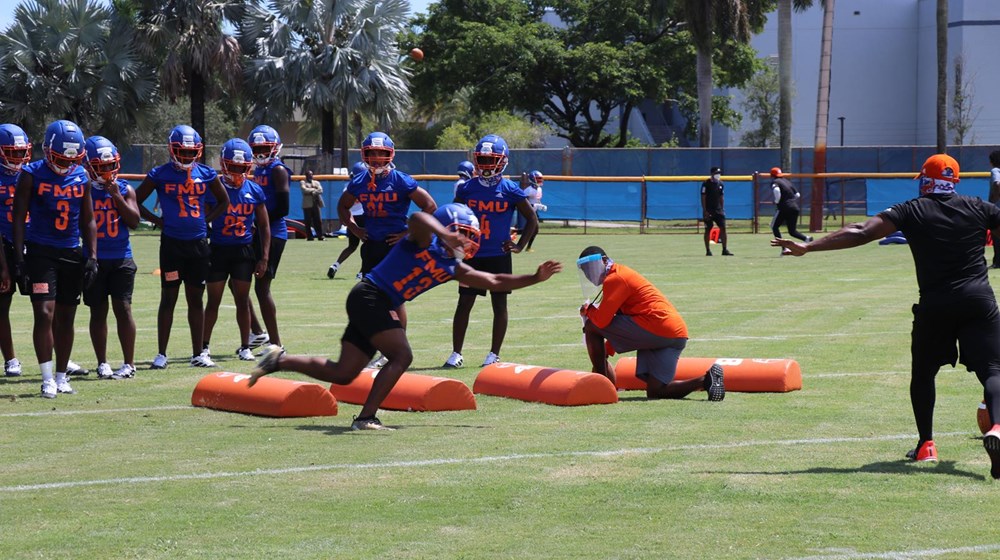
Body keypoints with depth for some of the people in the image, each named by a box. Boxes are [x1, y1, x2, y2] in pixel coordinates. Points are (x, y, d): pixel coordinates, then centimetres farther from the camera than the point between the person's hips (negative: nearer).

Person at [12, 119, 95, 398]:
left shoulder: (81, 177, 6)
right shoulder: (32, 175, -6)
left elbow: (88, 221, 13)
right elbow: (18, 218, -4)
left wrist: (92, 257, 6)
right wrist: (19, 259, -10)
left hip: (71, 254, 4)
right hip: (40, 252, -4)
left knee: (66, 318, 8)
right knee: (44, 314, -13)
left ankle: (61, 376, 18)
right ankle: (48, 379, -10)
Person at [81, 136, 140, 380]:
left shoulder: (124, 189, 5)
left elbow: (134, 221, -5)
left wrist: (116, 195, -9)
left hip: (121, 259, 1)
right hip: (93, 258, -1)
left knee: (123, 308, -3)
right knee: (98, 311, 6)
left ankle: (129, 364, 1)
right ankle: (102, 364, 14)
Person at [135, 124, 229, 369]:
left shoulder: (206, 174, 4)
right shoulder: (160, 175, -3)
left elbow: (223, 201, 18)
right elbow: (136, 202, 4)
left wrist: (206, 220, 6)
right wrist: (158, 221, -3)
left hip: (198, 243, 3)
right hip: (172, 243, -3)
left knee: (196, 299, 8)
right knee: (168, 298, 0)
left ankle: (198, 354, 14)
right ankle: (161, 354, 6)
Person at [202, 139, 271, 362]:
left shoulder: (254, 191, 2)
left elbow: (264, 227, 8)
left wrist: (264, 257, 3)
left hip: (244, 251, 2)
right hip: (219, 250, -2)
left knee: (242, 300, 4)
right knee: (214, 300, 3)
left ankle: (245, 347, 12)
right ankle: (204, 346, 12)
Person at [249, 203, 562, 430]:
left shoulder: (453, 268, 15)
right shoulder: (425, 240, -8)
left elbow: (494, 283, 20)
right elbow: (417, 218, -32)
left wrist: (536, 278, 17)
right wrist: (445, 236, -44)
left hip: (380, 306, 9)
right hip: (369, 297, -9)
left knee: (343, 374, 7)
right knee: (401, 356, -16)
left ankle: (278, 361, 19)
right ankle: (366, 418, -18)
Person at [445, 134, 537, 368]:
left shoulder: (510, 190, -4)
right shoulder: (468, 188, 2)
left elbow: (531, 219, 4)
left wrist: (520, 246, -2)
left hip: (499, 256, -2)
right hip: (472, 255, 2)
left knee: (499, 304, 4)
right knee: (464, 303, 2)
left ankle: (494, 354, 13)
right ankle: (456, 353, 8)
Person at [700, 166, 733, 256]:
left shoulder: (720, 184, 10)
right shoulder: (706, 184, -7)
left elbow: (721, 198, 16)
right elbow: (703, 198, -8)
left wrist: (722, 209, 10)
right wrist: (705, 211, -14)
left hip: (718, 210, 5)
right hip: (708, 211, -5)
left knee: (723, 228, -4)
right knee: (708, 230, 1)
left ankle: (725, 250, -3)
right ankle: (708, 250, 7)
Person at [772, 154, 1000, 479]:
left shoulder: (911, 211, 3)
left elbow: (861, 233, -6)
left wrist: (808, 247, -7)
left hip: (934, 306, 0)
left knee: (923, 373, 20)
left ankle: (926, 445, 19)